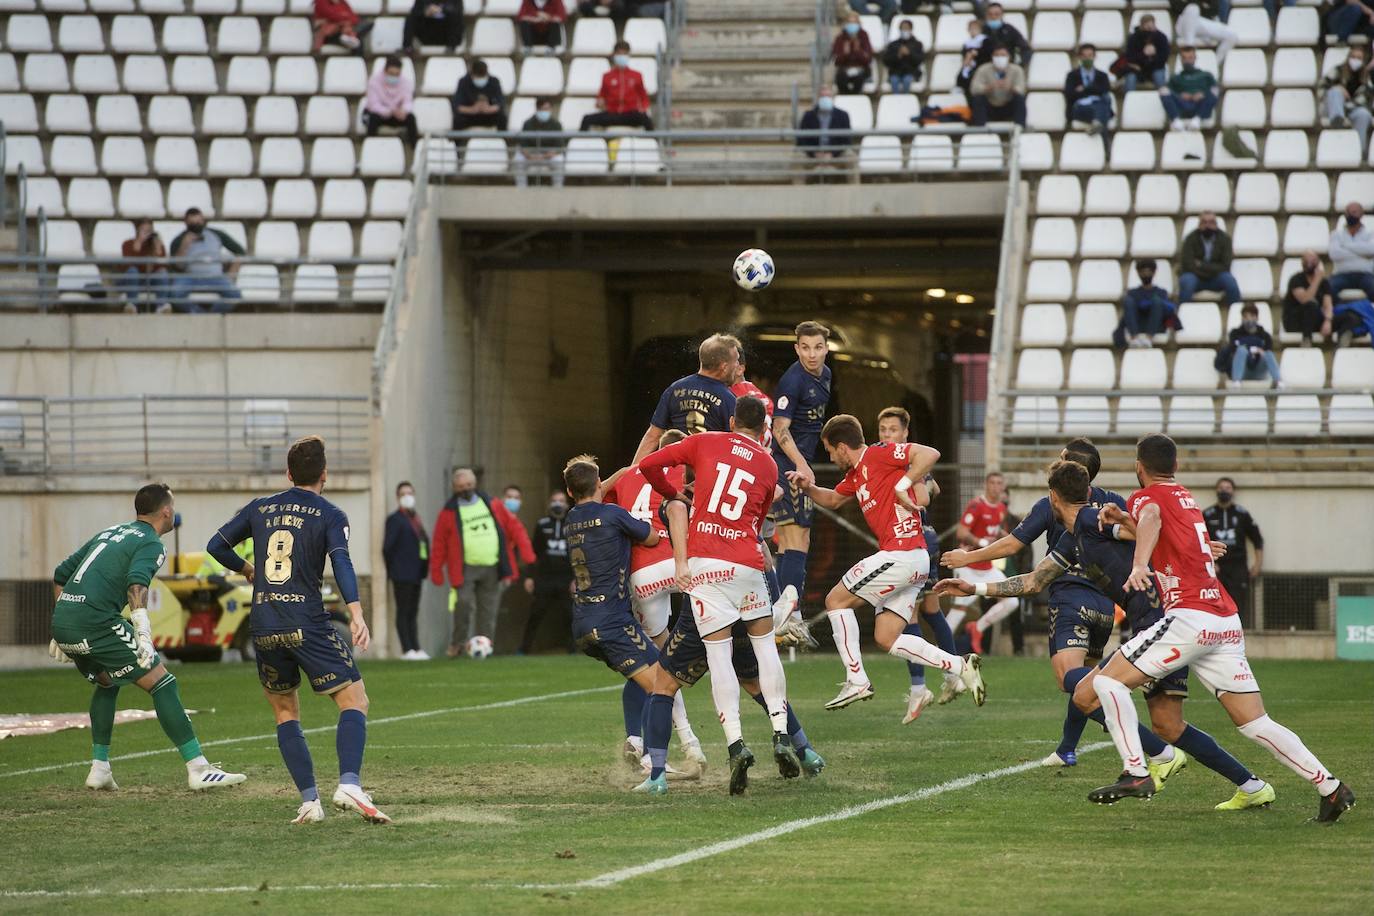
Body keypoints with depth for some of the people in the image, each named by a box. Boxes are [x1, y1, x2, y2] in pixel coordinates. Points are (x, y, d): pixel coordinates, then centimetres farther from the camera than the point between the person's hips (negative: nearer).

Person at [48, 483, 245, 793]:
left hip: (62, 621, 8)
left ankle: (99, 768, 23)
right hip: (96, 624, -8)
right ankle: (199, 770, -7)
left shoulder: (110, 533, 26)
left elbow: (61, 575, 28)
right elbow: (136, 584, -20)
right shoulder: (150, 544, 1)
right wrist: (143, 634, -28)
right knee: (162, 684, -3)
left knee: (107, 683, 30)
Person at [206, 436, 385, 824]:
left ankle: (309, 800, 4)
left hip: (264, 628, 4)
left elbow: (216, 546, 17)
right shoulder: (330, 515, 1)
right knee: (354, 701, -1)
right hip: (308, 625, -4)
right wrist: (356, 614, -25)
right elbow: (341, 561, -15)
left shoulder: (259, 509, 12)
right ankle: (349, 784, -23)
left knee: (285, 712, 16)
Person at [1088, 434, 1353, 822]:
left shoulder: (1146, 497, 2)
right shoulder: (1186, 498, 25)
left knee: (1108, 680, -2)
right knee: (1256, 724, 6)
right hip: (1227, 625, 8)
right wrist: (1125, 522, 28)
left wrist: (1139, 565, -41)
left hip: (1190, 617, -8)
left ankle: (1135, 774, -12)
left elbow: (1151, 518, -23)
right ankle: (1330, 786, -2)